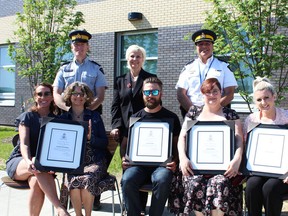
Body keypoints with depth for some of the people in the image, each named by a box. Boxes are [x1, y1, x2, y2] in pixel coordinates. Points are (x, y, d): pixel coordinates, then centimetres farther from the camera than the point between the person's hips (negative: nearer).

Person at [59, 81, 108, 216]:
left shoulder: (94, 117, 11)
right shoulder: (63, 119, 13)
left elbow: (104, 143, 6)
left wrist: (90, 138, -11)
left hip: (94, 161, -1)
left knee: (87, 179, -32)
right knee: (74, 181, -31)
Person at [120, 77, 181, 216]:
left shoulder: (171, 117, 12)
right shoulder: (135, 118, 16)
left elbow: (177, 144, 10)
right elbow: (124, 144, 18)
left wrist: (175, 161, -9)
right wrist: (123, 159, -3)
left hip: (162, 163, -1)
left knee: (162, 180, -34)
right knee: (127, 180, -30)